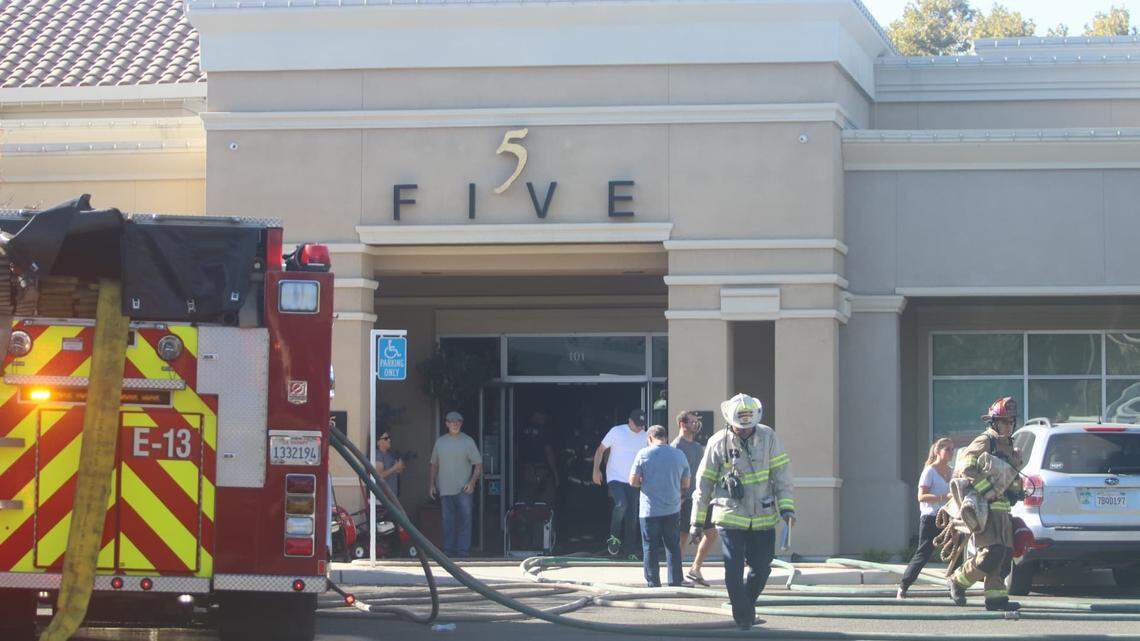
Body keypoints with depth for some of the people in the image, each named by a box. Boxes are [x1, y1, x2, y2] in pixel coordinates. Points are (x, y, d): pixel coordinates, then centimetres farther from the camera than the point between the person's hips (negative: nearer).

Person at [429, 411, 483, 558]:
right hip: (445, 490, 3)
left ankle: (462, 551, -6)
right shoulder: (440, 442, 11)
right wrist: (431, 484, 10)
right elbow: (434, 465, 17)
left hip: (464, 490, -3)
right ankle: (448, 551, 10)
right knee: (448, 521, 6)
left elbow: (478, 464, 0)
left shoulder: (468, 441, 1)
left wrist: (472, 482, -12)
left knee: (464, 520, -7)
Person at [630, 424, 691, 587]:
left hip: (650, 510, -3)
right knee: (673, 546, 14)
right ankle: (676, 583, 14)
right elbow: (686, 484, 8)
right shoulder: (679, 455, 2)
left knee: (650, 549, 4)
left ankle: (653, 584, 5)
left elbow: (633, 481, -6)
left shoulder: (643, 454, -7)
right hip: (672, 508, 3)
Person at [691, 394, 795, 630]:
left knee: (761, 570, 8)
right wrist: (697, 521, 4)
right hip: (730, 519, -2)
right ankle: (744, 618, 2)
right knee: (733, 572, -9)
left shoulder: (768, 437, -1)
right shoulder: (718, 443, -6)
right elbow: (704, 484, 2)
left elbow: (782, 473, -2)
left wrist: (786, 507, -14)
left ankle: (747, 605, 33)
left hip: (763, 519, 2)